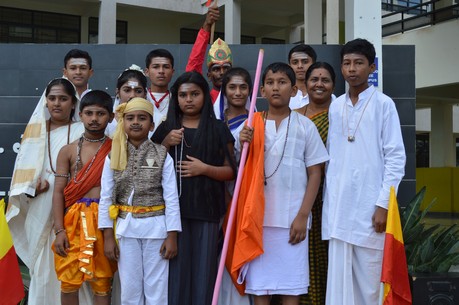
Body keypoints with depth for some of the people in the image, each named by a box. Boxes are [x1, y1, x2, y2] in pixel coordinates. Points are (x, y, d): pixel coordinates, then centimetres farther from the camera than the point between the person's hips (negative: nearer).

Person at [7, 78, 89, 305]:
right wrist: (31, 188, -9)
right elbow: (23, 170, 10)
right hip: (41, 213, 3)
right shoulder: (35, 131, 13)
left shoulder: (81, 132, 1)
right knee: (43, 267, 7)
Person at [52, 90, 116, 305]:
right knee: (69, 282, 5)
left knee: (102, 282, 5)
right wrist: (59, 230, -6)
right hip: (73, 220, 1)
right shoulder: (68, 151, 7)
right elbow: (58, 191, 3)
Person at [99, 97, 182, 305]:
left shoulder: (162, 156, -3)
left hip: (156, 227, -2)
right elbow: (106, 198, 2)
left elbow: (171, 198, -4)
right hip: (125, 228, 2)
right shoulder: (114, 157, 2)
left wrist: (172, 236, -7)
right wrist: (108, 236, -2)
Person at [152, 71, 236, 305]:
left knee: (203, 267, -1)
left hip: (206, 209, -1)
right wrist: (165, 144, -5)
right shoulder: (166, 128, 10)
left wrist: (205, 168, -12)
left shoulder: (218, 129, 6)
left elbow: (230, 171, 4)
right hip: (173, 208, 1)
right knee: (176, 267, -2)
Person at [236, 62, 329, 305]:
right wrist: (243, 146, -10)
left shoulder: (305, 126, 2)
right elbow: (242, 171, 9)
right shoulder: (251, 126, 7)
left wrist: (303, 215, -6)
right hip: (258, 217, 2)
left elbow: (314, 174, 1)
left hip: (292, 219, -1)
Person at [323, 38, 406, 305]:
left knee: (369, 280, 5)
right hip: (338, 207, 4)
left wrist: (384, 204, -10)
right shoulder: (335, 106, 10)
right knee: (339, 279, 6)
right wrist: (329, 200, 9)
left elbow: (396, 158, -5)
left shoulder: (383, 104, -3)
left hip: (369, 207, -4)